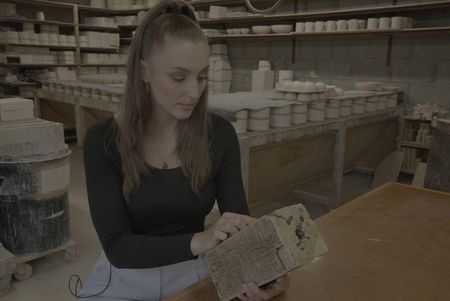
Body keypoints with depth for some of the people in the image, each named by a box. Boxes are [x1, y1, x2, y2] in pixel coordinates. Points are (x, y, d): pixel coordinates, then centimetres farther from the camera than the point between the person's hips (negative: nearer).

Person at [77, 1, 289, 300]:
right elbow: (116, 246, -19)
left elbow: (240, 223, -10)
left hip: (193, 274, 1)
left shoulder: (220, 133, -9)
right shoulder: (103, 141, -15)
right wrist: (198, 241, -34)